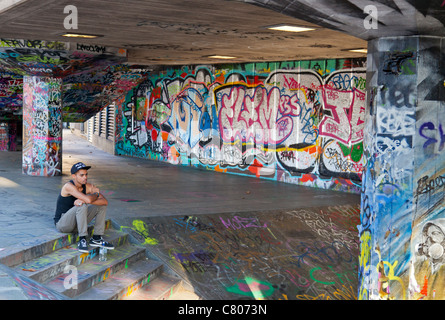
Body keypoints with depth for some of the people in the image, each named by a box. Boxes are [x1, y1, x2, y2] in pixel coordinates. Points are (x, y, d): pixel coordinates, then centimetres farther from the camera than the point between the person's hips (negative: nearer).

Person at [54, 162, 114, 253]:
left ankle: (96, 238, -1)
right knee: (82, 206, -32)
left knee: (102, 205, 0)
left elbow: (105, 201, -13)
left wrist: (84, 201, -27)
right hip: (62, 224, -7)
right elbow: (88, 199, -36)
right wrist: (96, 194, -12)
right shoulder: (69, 186, -23)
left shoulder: (88, 186, -3)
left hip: (76, 223, 7)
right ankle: (82, 240, -28)